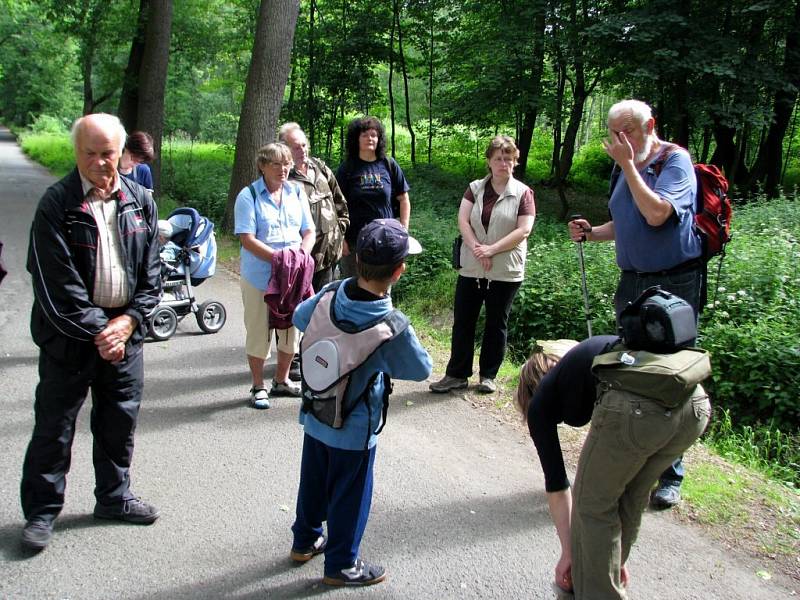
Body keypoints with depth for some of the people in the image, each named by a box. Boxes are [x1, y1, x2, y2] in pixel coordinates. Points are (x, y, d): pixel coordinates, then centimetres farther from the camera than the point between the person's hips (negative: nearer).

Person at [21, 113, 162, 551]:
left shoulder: (140, 201, 3)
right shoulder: (56, 204, -10)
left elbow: (151, 273, 5)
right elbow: (57, 283, -14)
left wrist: (129, 321, -7)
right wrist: (97, 330, -15)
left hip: (124, 333, 4)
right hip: (69, 335, -4)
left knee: (120, 421, 16)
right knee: (54, 427, 7)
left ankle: (114, 497, 35)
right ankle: (41, 512, 23)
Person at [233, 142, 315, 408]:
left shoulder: (296, 192, 8)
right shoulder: (249, 196, -7)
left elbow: (309, 231, 9)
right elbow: (247, 239, -14)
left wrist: (301, 254, -11)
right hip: (259, 275, -4)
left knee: (291, 328, 12)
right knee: (259, 331, 4)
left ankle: (282, 380, 32)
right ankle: (258, 387, 19)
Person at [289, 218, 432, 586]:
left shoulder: (330, 294, -14)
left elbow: (298, 318, 6)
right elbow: (421, 369, -14)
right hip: (353, 430, -6)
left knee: (313, 481, 25)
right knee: (350, 496, 15)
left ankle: (305, 541, 46)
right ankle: (341, 565, 32)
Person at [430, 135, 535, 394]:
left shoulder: (523, 193, -1)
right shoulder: (475, 188, 7)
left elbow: (524, 230, -10)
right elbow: (463, 220, -2)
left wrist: (492, 249, -16)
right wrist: (477, 249, -16)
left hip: (506, 271, -2)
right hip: (471, 268, 3)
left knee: (496, 323, 8)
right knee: (463, 320, 4)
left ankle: (488, 376, 20)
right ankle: (457, 374, 13)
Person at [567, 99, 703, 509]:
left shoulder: (675, 161, -10)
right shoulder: (629, 167, 12)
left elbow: (656, 214, -26)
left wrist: (628, 164, -20)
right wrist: (591, 233, 3)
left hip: (673, 284, -7)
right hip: (633, 282, 8)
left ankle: (670, 475, 8)